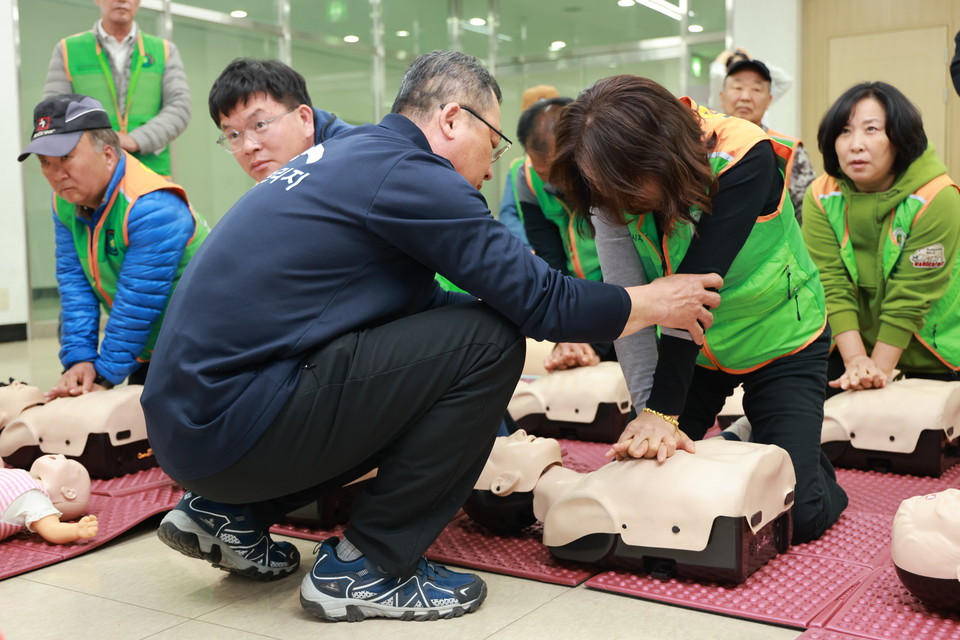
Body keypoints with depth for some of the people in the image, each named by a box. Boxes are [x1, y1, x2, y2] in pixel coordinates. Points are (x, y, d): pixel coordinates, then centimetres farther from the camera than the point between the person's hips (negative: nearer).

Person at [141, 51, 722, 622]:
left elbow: (423, 302, 23)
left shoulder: (351, 154, 16)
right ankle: (365, 569, -1)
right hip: (230, 425, -10)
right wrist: (656, 303, 6)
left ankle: (230, 512, 18)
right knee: (489, 342, -13)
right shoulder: (407, 172, -12)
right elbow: (537, 299, -11)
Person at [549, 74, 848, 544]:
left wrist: (663, 410, -37)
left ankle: (814, 467, 23)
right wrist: (649, 408, -32)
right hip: (689, 345, 4)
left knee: (797, 513, -11)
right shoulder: (614, 185, -19)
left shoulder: (744, 158, -31)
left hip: (779, 343, -4)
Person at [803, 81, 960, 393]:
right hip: (848, 346, 2)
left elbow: (910, 297, -21)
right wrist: (856, 360, -24)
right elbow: (832, 285, -16)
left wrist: (879, 367, -22)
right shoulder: (822, 197, -11)